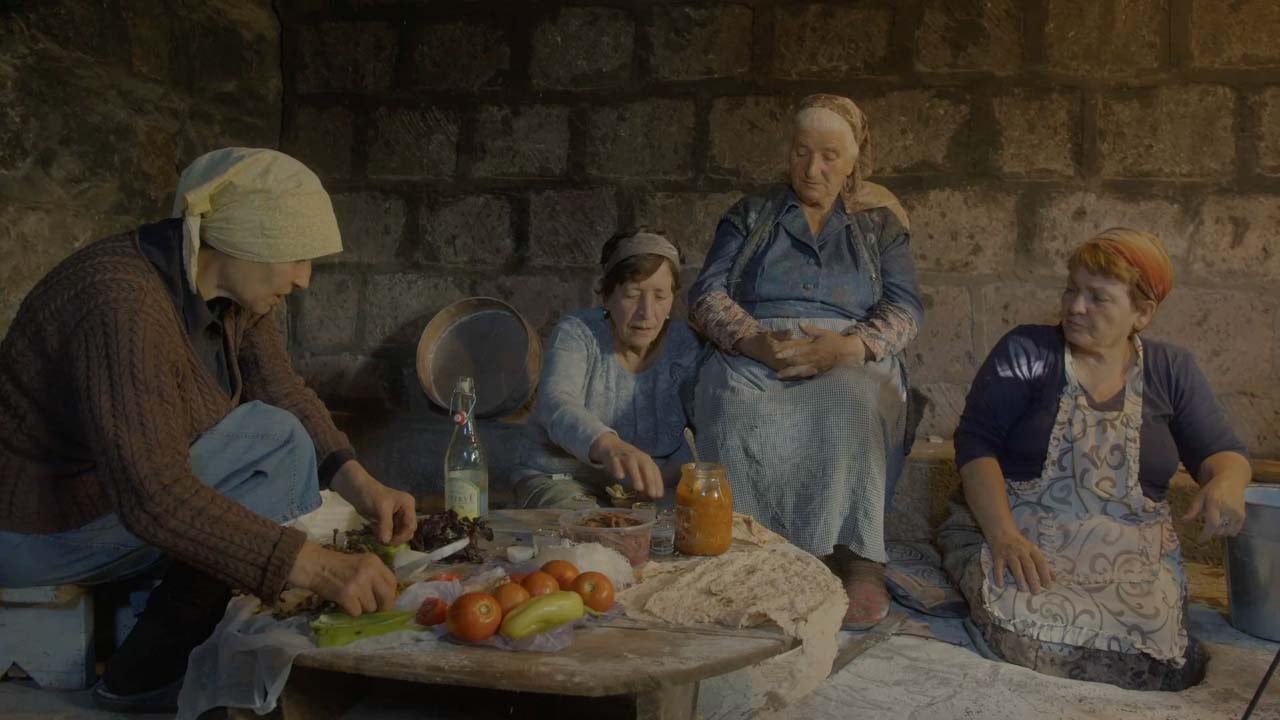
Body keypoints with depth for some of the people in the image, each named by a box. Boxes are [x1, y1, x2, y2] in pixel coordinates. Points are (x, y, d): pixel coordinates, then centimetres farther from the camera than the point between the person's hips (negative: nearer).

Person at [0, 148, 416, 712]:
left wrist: (360, 486, -16)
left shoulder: (228, 286, -5)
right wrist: (317, 568, -41)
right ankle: (145, 675, -7)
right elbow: (154, 497, -39)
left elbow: (287, 395, 0)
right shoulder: (124, 301, -32)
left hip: (122, 484, 8)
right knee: (276, 444, -19)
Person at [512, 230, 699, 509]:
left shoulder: (682, 342, -1)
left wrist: (670, 473, -26)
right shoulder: (576, 333, -12)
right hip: (562, 479, -3)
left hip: (643, 487, 4)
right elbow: (556, 406, -32)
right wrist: (608, 446, -53)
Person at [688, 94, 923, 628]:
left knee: (851, 410, -38)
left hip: (850, 358, 0)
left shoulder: (879, 222, 19)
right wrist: (756, 341, -16)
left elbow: (905, 308, 6)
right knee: (738, 409, -37)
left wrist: (846, 346, -17)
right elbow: (706, 294, 7)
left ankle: (858, 562, -33)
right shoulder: (751, 215, 19)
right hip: (753, 354, 1)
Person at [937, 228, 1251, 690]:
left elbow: (1222, 452, 13)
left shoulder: (1173, 371, 11)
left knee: (1145, 650, -26)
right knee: (1030, 633, -31)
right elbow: (976, 442, -7)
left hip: (1131, 554, 3)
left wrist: (1227, 482, -14)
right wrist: (1003, 535, -21)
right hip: (1017, 536, -2)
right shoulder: (1026, 352, 0)